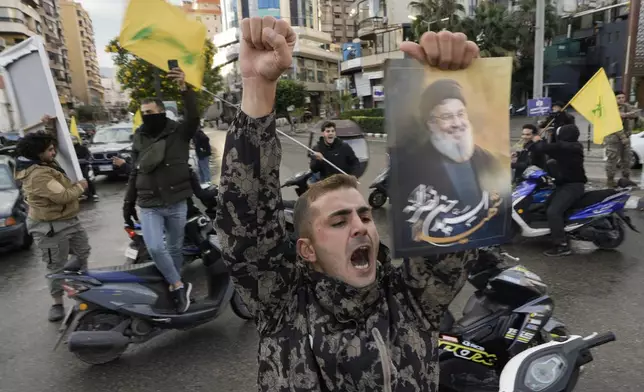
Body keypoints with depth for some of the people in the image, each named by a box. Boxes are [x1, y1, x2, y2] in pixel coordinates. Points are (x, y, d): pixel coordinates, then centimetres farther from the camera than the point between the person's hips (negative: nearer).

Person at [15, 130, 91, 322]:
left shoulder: (47, 165, 5)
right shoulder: (37, 176, -25)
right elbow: (62, 196, -29)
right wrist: (80, 186, -11)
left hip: (69, 220, 10)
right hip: (51, 227, -10)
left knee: (82, 253, 19)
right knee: (57, 266, 0)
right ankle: (57, 303, 15)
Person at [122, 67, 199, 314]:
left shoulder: (179, 132, -3)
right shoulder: (139, 139, 8)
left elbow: (194, 117, -24)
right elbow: (134, 173, 15)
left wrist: (184, 88, -39)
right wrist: (128, 202, 14)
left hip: (177, 204, -2)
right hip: (149, 206, 2)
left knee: (175, 248, 12)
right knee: (155, 248, -16)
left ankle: (175, 286, 32)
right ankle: (179, 286, 2)